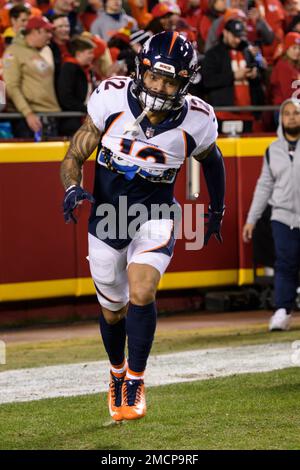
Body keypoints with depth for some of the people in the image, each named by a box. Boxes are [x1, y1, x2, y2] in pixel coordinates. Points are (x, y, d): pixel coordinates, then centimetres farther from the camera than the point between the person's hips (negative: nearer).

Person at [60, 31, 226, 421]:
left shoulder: (196, 122, -15)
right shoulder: (112, 99, -18)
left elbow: (212, 160, 9)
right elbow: (74, 157, -8)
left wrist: (217, 210, 20)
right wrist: (73, 188, -28)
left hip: (154, 219, -1)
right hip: (106, 218, 1)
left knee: (141, 293, -24)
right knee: (113, 311, 14)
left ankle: (136, 383, -6)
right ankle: (117, 373, 44)